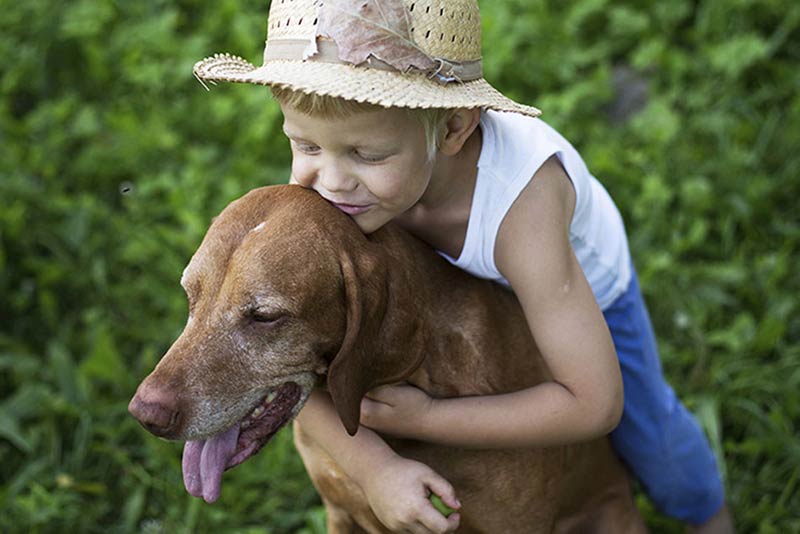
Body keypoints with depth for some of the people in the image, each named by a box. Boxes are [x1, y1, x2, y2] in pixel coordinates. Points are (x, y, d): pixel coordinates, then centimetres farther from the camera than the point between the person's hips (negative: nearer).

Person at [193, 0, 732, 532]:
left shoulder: (521, 207, -50)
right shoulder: (323, 171, -38)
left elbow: (595, 405, -43)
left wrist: (424, 419, -39)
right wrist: (375, 466, -42)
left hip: (582, 286, -2)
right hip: (457, 287, 3)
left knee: (647, 428, 15)